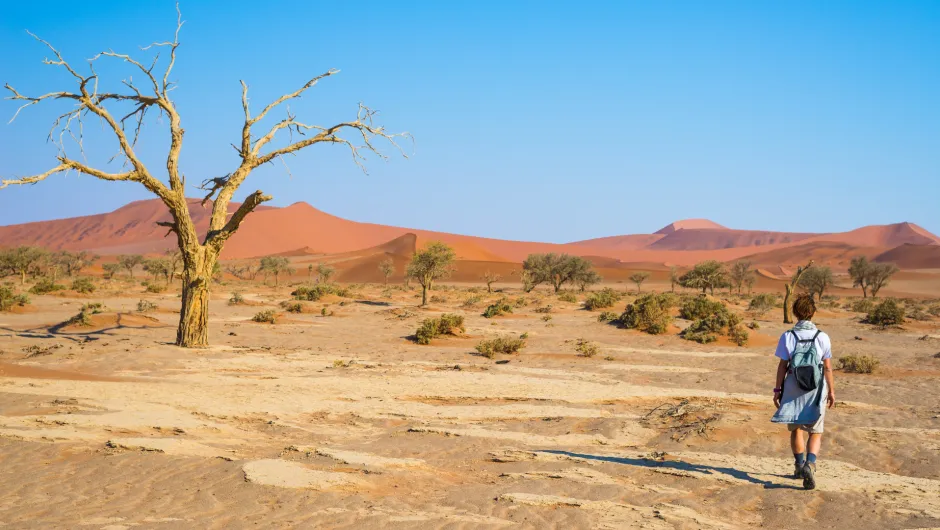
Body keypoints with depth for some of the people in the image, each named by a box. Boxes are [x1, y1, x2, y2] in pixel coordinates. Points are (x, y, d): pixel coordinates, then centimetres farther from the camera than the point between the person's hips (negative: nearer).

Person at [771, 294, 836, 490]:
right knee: (815, 431, 5)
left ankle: (799, 465, 27)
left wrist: (777, 389, 2)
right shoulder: (822, 337, -6)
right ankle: (810, 464, -18)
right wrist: (831, 390, 7)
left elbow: (782, 366, -6)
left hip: (793, 389, 1)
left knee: (796, 429, 17)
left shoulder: (787, 336, -7)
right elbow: (828, 367, -3)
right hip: (815, 391, -1)